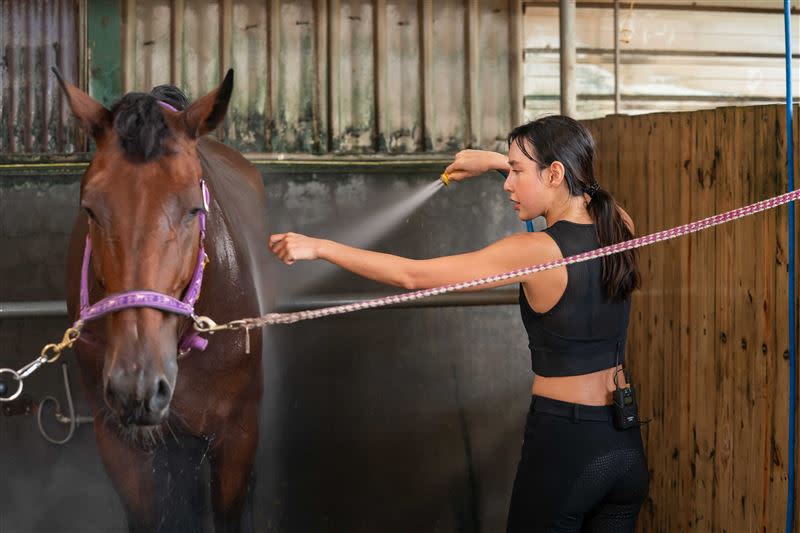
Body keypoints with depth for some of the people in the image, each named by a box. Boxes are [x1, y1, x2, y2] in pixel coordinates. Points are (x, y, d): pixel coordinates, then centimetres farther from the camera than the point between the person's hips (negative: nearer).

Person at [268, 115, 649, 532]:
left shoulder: (534, 251, -17)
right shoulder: (620, 229, 0)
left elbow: (412, 276, -13)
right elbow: (575, 184, 26)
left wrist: (320, 247, -6)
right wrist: (498, 162, 23)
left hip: (562, 446, -6)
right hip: (625, 446, 6)